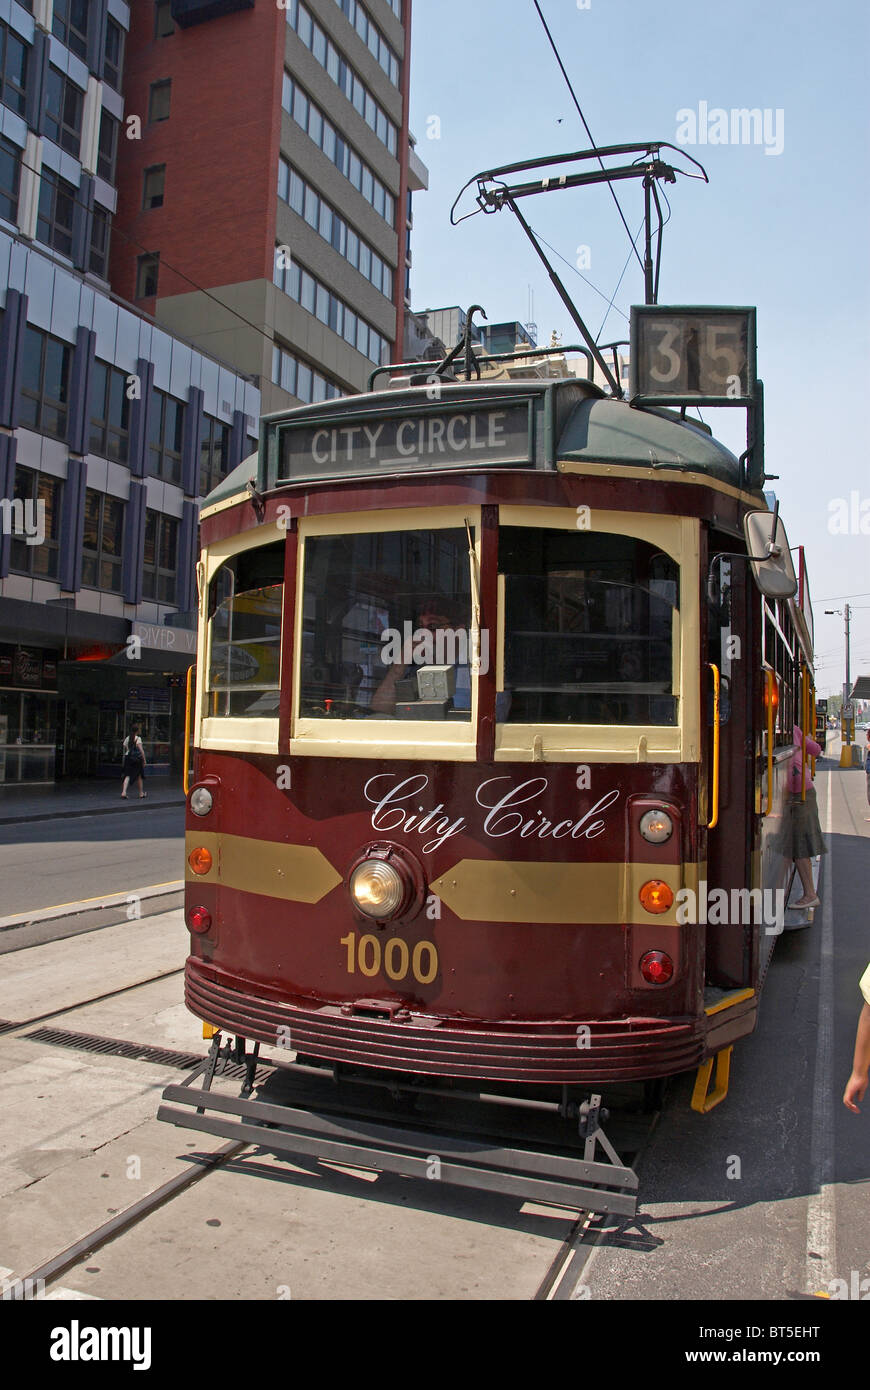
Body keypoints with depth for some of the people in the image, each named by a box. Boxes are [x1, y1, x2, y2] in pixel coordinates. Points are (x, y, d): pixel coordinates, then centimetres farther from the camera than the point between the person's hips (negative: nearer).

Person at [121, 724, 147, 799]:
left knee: (127, 776, 0)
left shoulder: (127, 739, 8)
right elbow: (141, 750, -17)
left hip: (127, 757, 4)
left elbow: (125, 750, 12)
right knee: (139, 776, 11)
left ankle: (124, 792, -18)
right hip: (137, 759, -4)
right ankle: (141, 793, 22)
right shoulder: (138, 739, -10)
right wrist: (144, 760, -13)